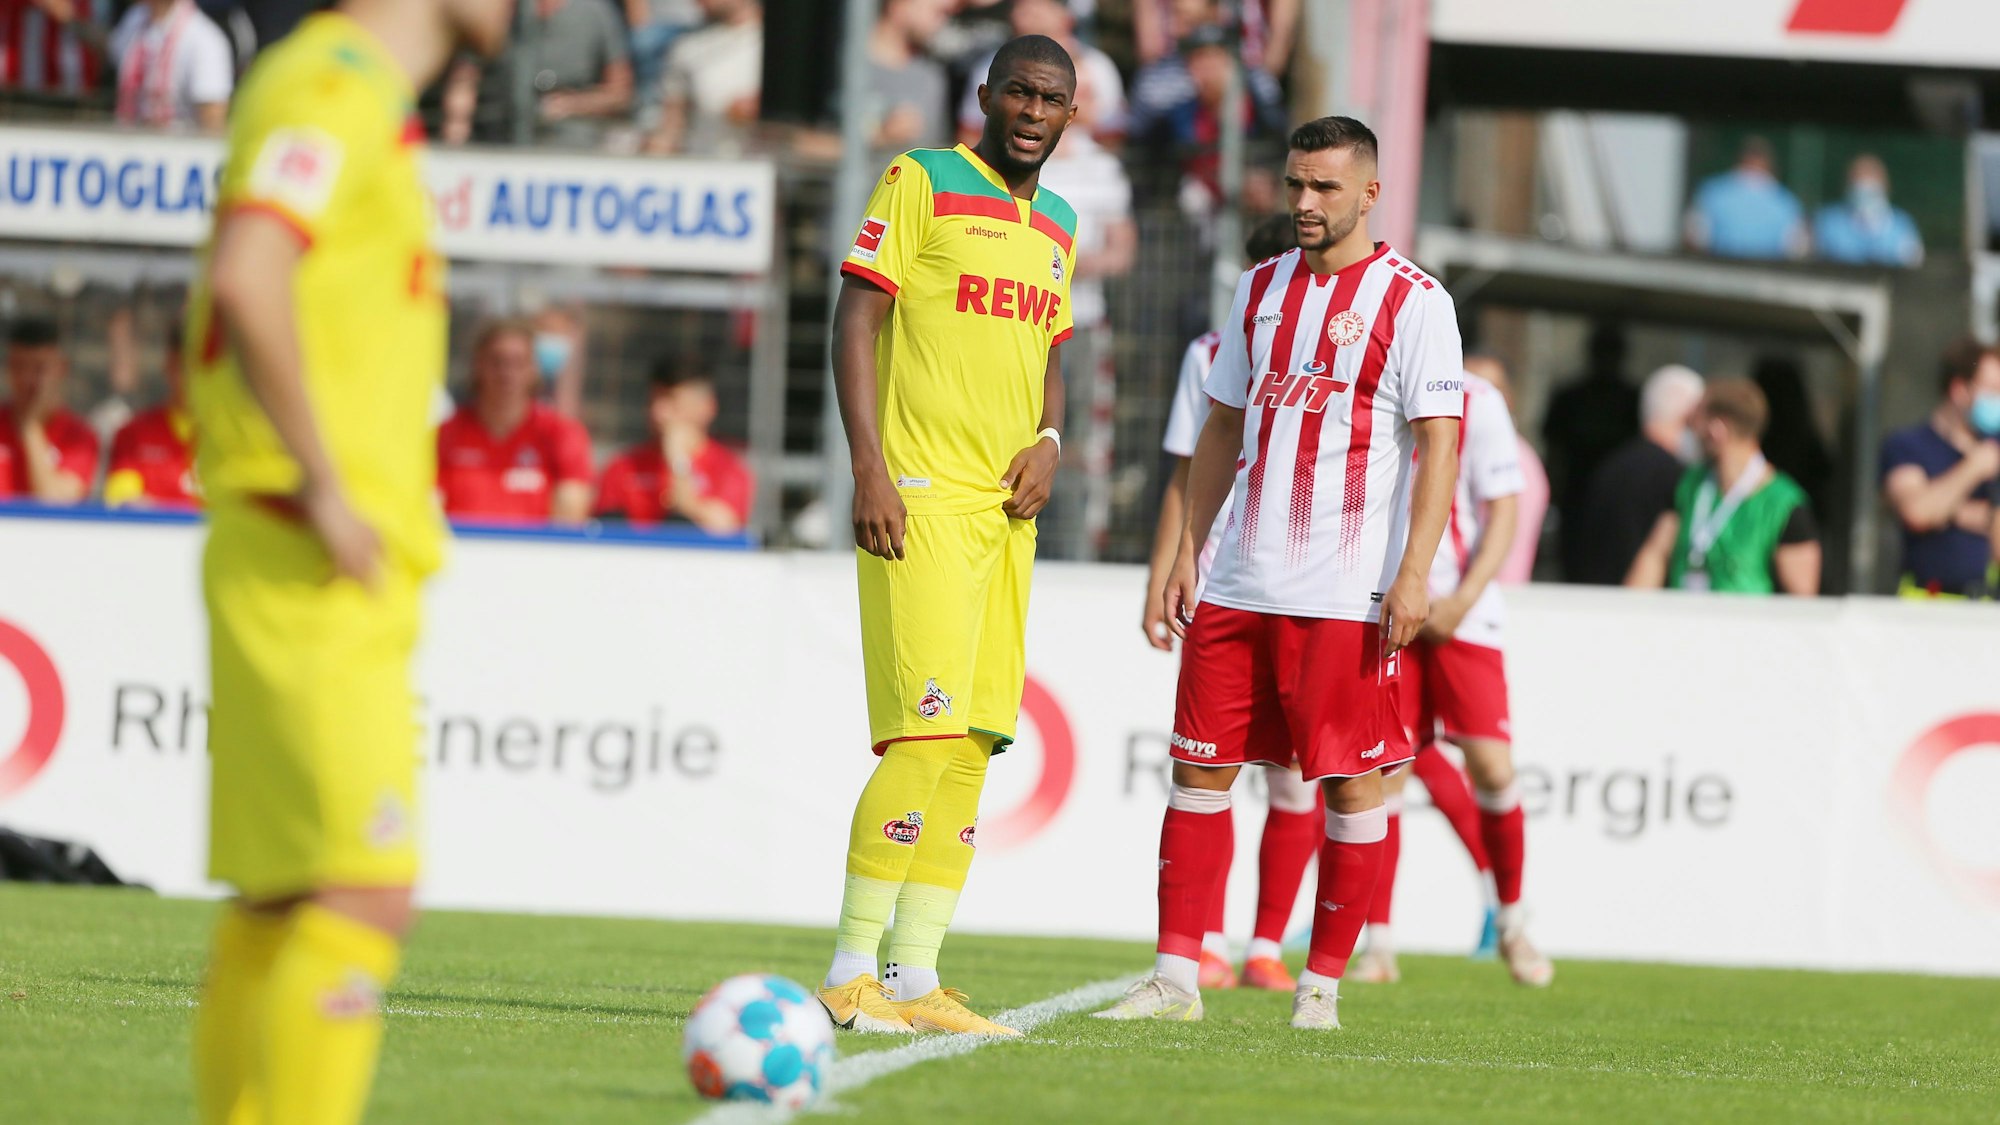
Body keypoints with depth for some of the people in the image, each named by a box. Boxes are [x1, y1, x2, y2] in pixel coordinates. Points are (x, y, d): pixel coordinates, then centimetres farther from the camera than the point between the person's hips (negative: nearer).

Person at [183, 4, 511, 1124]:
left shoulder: (366, 103, 19)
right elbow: (245, 278, -27)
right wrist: (324, 490, -23)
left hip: (351, 571, 10)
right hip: (318, 571, -10)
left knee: (278, 908, 10)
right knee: (366, 895, -16)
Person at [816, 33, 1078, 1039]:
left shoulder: (1057, 227, 18)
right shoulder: (922, 182, -3)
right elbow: (855, 317, -7)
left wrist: (1048, 440, 5)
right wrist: (869, 467, -16)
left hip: (1006, 506, 8)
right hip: (921, 499, -8)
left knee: (972, 747, 5)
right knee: (928, 735, -15)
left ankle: (915, 979, 8)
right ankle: (850, 973, -10)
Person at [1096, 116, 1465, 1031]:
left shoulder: (1412, 301, -3)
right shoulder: (1261, 289, 15)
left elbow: (1438, 441, -8)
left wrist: (1414, 572, -16)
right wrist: (1188, 550, 13)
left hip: (1346, 595, -6)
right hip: (1239, 581, 6)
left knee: (1349, 780, -2)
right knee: (1200, 766, 2)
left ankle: (1323, 983, 5)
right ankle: (1175, 975, 5)